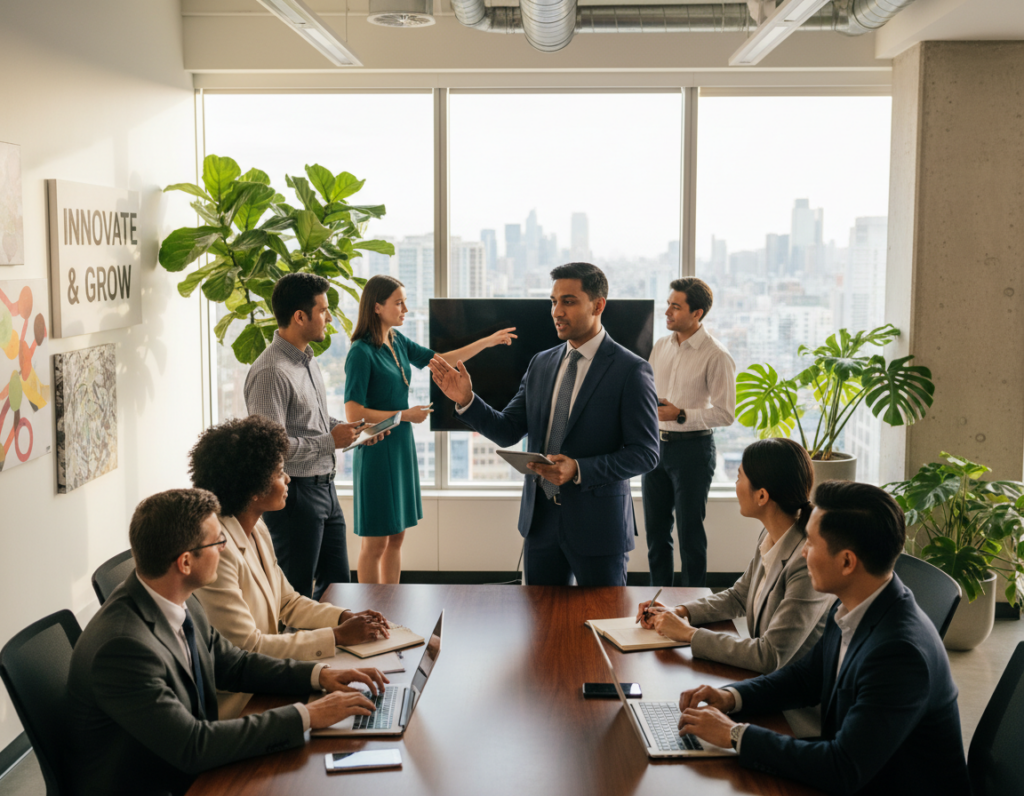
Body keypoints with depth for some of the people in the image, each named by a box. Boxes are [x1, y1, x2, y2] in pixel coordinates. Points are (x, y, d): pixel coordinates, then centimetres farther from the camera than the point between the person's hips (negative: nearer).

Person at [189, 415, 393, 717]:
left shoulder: (257, 531, 6)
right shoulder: (216, 550, -24)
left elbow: (287, 601, 15)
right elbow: (246, 647, -23)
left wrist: (347, 617, -2)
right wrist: (337, 636, -19)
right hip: (235, 704, -8)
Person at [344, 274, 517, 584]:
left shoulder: (397, 341, 8)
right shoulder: (362, 352, -16)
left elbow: (439, 361, 18)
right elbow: (353, 413, -20)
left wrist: (488, 341, 12)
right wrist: (405, 415, -14)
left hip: (401, 446, 8)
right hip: (377, 451, -8)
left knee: (396, 537, 13)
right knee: (375, 543, 1)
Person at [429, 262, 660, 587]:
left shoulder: (631, 371, -10)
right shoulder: (541, 364, 8)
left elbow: (645, 452, -13)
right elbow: (508, 431, 6)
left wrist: (579, 470, -24)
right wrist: (466, 400, -10)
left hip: (597, 523, -5)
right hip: (541, 519, 5)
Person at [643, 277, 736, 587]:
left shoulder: (716, 355, -12)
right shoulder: (660, 346, 9)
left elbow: (725, 414, -15)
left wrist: (681, 415, -21)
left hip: (692, 448, -6)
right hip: (656, 444, 6)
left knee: (690, 531, 2)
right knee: (655, 527, 13)